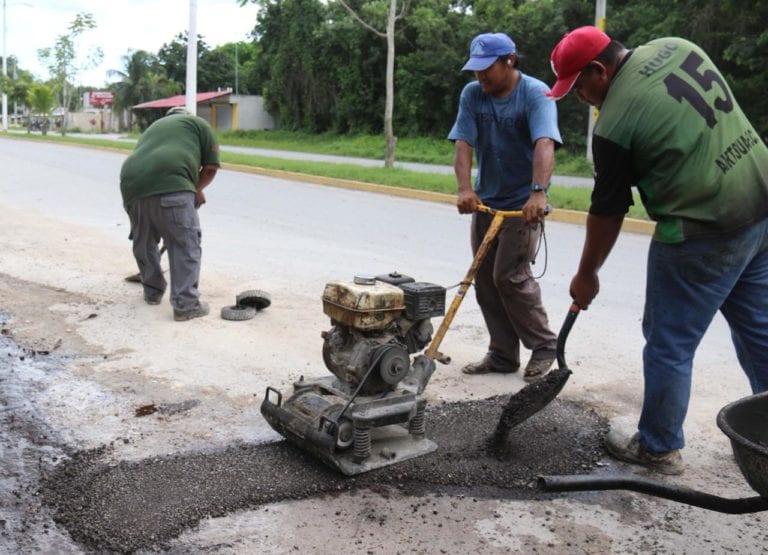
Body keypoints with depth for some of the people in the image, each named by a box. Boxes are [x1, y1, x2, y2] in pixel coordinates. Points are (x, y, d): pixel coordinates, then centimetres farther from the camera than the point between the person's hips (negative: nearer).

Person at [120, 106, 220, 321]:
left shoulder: (154, 126, 37)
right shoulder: (198, 123, 22)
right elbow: (210, 167, 12)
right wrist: (197, 190, 29)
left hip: (132, 183, 6)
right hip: (169, 184, -6)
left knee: (143, 242, 23)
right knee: (185, 244, 0)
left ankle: (152, 292, 34)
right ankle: (185, 305, -2)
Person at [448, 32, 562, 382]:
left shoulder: (536, 94, -14)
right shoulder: (472, 94, 0)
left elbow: (544, 145, -30)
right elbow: (463, 144, -10)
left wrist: (538, 192, -45)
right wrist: (465, 189, -27)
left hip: (523, 204, -6)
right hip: (485, 202, 6)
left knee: (510, 276, -11)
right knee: (486, 281, 6)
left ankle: (544, 347, 8)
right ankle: (503, 354, 17)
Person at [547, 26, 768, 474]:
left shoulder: (614, 124, -15)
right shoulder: (675, 47, 5)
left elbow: (607, 212, -7)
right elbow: (720, 113, 17)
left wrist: (587, 275, 6)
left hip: (705, 234, -8)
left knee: (670, 345, 7)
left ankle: (659, 448, 21)